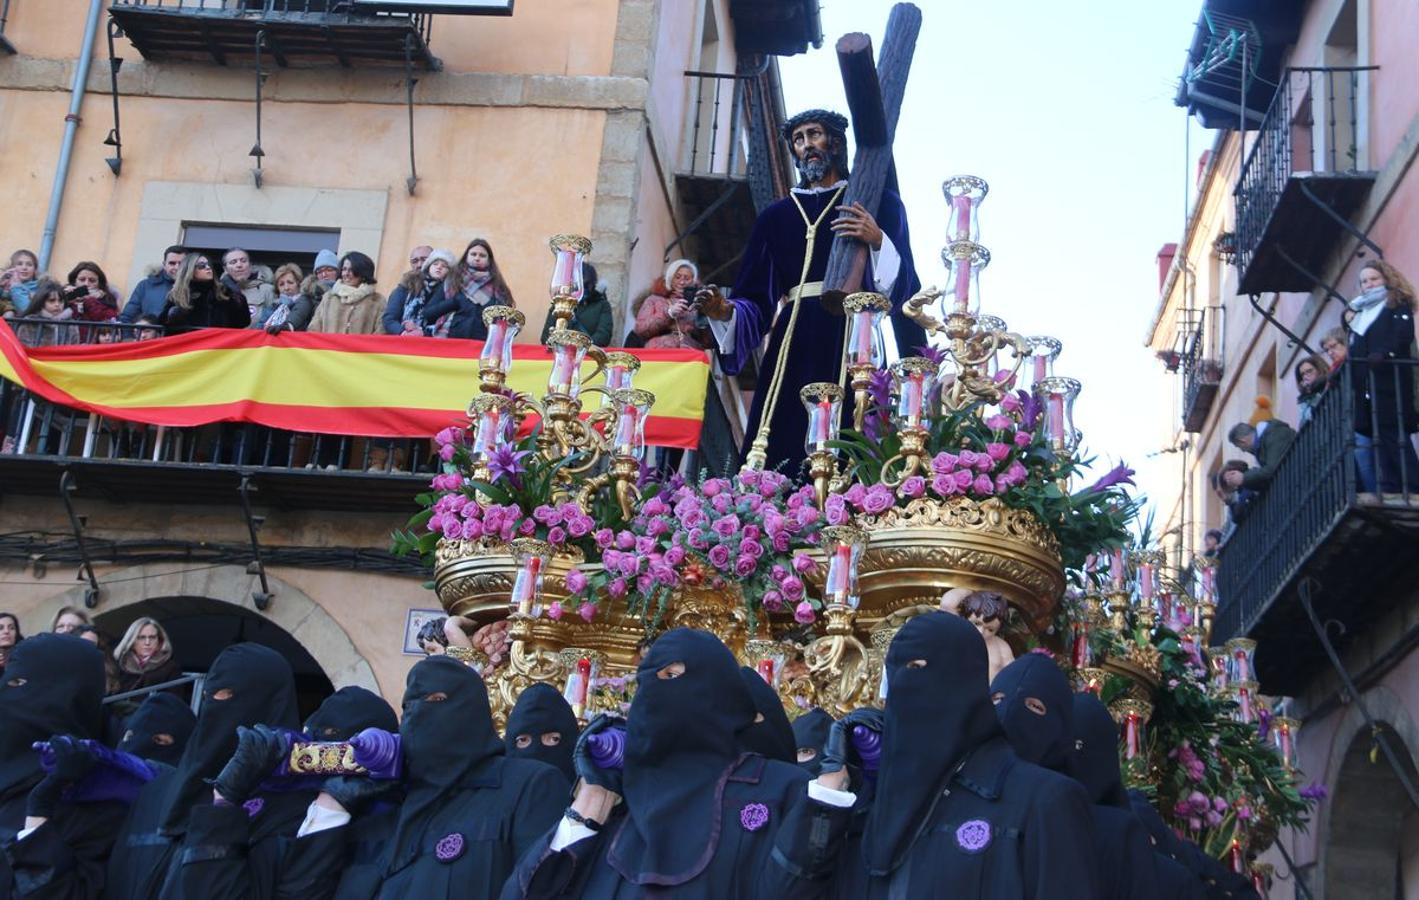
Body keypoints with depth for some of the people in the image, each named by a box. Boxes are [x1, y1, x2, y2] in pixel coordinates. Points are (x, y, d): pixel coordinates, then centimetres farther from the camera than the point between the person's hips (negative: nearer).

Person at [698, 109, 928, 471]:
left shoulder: (878, 204, 13)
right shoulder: (775, 216, 20)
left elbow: (904, 286, 4)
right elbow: (757, 301, 13)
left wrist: (878, 242, -14)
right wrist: (726, 312, -8)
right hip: (794, 349, 3)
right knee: (783, 455, -10)